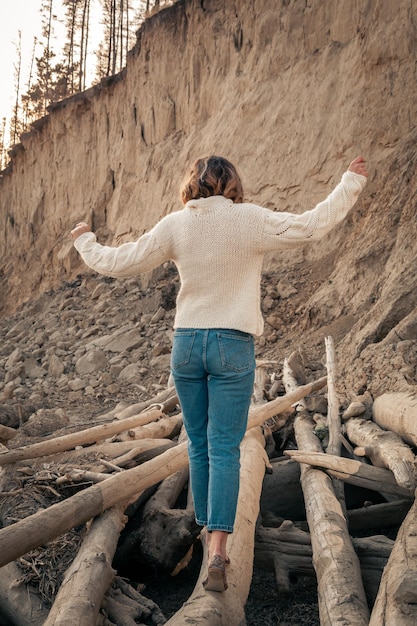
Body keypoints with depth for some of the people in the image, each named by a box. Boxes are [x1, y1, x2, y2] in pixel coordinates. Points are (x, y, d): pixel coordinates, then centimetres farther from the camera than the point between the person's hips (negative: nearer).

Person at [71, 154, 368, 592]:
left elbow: (119, 263, 6)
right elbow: (310, 227, -9)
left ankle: (207, 526, 31)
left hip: (186, 342, 3)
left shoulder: (175, 226, 2)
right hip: (233, 345, -3)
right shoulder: (250, 220, -6)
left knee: (198, 444, 16)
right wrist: (350, 183, 3)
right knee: (224, 448, -1)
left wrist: (85, 242, 25)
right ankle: (217, 549, -8)